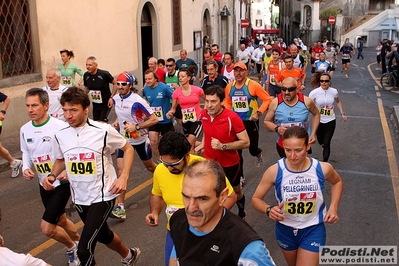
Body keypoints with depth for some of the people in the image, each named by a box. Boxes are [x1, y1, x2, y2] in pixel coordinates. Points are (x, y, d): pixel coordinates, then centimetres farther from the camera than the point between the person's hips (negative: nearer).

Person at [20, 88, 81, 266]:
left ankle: (72, 247, 20)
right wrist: (26, 168, -6)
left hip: (62, 183, -7)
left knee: (47, 228, -9)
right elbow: (26, 153, 13)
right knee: (60, 220, 23)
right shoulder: (24, 130, -1)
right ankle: (80, 243, 49)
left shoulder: (60, 127, -21)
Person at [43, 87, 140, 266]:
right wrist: (52, 175, -6)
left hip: (102, 196, -5)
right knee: (103, 236, 26)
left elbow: (128, 149, -3)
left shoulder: (103, 131, -16)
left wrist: (123, 177, -14)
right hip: (79, 198, 6)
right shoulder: (60, 135, -4)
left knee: (84, 250, -14)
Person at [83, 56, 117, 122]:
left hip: (106, 103, -5)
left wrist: (111, 98, -15)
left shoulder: (104, 74, -20)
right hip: (95, 104, 5)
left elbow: (115, 84, -10)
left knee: (102, 122, -12)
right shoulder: (86, 75, -5)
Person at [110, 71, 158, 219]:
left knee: (150, 166, 18)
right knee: (121, 171, -8)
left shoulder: (137, 101, -22)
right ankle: (120, 207, -5)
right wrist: (117, 121, -1)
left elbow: (154, 119, -21)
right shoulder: (116, 99, -4)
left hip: (140, 140, -4)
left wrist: (136, 127, -28)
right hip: (124, 140, 4)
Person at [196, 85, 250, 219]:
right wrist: (202, 144, -1)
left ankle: (242, 213, 53)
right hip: (208, 162, 3)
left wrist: (223, 146, -31)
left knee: (236, 191, 22)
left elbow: (245, 142, -22)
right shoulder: (203, 114, -9)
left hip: (229, 164, -3)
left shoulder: (232, 117, -26)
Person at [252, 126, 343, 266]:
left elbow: (337, 182, 6)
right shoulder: (274, 171, -23)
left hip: (313, 230, -1)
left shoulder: (323, 169, -19)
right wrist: (269, 209, -31)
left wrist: (333, 207, -6)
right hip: (285, 229, 1)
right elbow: (256, 199, -10)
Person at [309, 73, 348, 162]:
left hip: (330, 121, 0)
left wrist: (342, 114, 9)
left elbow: (338, 102, 12)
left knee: (326, 144, -6)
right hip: (318, 121, 0)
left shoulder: (334, 92, -8)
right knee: (321, 142, 19)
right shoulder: (314, 92, -15)